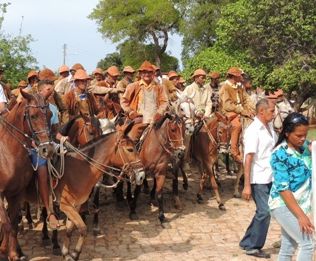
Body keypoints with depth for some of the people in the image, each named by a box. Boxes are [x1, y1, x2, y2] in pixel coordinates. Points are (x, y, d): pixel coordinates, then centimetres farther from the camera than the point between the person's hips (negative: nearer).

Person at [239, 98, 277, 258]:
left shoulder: (269, 127, 8)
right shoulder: (253, 131, -16)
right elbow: (248, 159, -20)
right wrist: (247, 185, -23)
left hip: (270, 178, 8)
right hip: (258, 179, -8)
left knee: (264, 212, 13)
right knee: (264, 212, -5)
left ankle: (247, 242, 26)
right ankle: (253, 247, 11)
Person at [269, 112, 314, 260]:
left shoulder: (304, 146, 1)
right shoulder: (280, 154, -20)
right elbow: (283, 189, -22)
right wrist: (301, 215, -25)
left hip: (299, 204, 7)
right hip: (284, 205, -7)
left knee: (288, 248, 13)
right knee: (307, 244, -11)